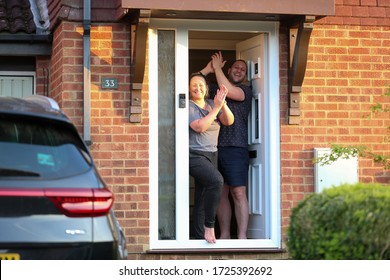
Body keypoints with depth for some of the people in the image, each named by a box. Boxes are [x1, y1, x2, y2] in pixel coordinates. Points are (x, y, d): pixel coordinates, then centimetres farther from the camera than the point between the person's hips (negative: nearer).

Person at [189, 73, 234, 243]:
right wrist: (216, 107, -16)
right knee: (216, 180, -31)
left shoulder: (212, 104, 14)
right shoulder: (188, 106, -4)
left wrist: (223, 104, -12)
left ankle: (200, 238, 7)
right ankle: (209, 226, -22)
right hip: (194, 156, -7)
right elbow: (200, 126, -18)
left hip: (211, 155, 7)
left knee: (202, 200, 5)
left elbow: (229, 121, 4)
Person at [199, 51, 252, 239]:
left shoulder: (245, 91, 5)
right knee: (220, 194, 6)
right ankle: (224, 235, 11)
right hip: (214, 148, 5)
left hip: (235, 148, -5)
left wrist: (217, 68, -2)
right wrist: (209, 68, 1)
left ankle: (242, 236, -11)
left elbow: (228, 91, -13)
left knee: (238, 193, -10)